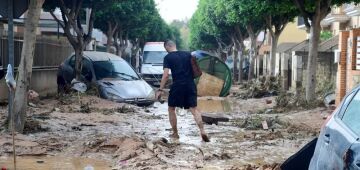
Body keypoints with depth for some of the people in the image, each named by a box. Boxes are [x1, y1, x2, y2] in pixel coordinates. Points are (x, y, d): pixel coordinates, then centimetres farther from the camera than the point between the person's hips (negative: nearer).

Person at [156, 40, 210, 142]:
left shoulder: (168, 57, -1)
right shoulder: (188, 54, 12)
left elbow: (166, 75, -8)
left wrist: (160, 90, -5)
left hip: (177, 85, -3)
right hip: (190, 85, 4)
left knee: (171, 109, 14)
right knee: (194, 109, 1)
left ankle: (175, 133, 17)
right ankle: (202, 131, -17)